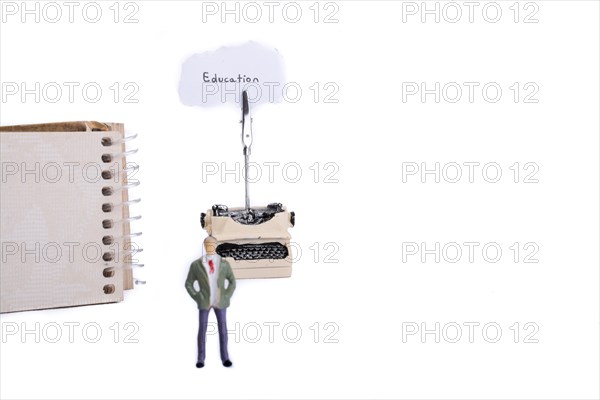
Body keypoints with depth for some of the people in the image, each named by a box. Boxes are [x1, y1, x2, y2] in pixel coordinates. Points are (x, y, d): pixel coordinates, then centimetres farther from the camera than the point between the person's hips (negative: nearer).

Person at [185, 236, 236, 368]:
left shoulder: (224, 264, 0)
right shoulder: (196, 265, -4)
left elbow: (232, 281, 10)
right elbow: (188, 284, 2)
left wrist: (227, 296, -2)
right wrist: (197, 298, -7)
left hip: (220, 302, 1)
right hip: (204, 302, -1)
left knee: (222, 328, 2)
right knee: (202, 329, 0)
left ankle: (225, 358, 10)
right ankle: (201, 359, 9)